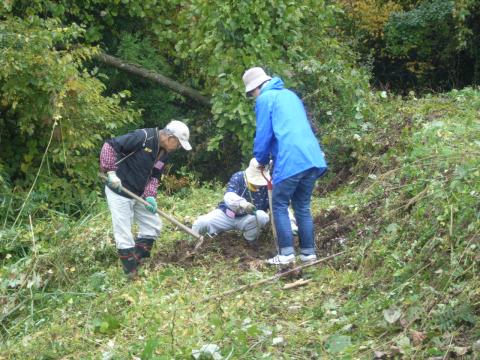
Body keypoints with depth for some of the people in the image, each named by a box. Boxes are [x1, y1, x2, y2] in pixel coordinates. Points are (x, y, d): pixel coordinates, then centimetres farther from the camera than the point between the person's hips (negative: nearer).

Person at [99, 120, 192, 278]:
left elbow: (154, 176, 10)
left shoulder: (163, 153, 3)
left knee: (153, 226, 12)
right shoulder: (142, 137, -24)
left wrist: (150, 196, -6)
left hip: (139, 194, 9)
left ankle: (139, 262, 21)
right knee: (124, 235, -4)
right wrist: (111, 172, -26)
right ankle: (132, 274, 5)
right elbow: (109, 146, -25)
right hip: (119, 193, -9)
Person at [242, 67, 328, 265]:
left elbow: (263, 134, -1)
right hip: (312, 158, 7)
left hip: (291, 160, -7)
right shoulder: (291, 94, 24)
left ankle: (286, 253, -5)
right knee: (303, 206, 14)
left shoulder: (265, 98, 1)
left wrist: (261, 160, 16)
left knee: (279, 205, 1)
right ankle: (308, 252, 12)